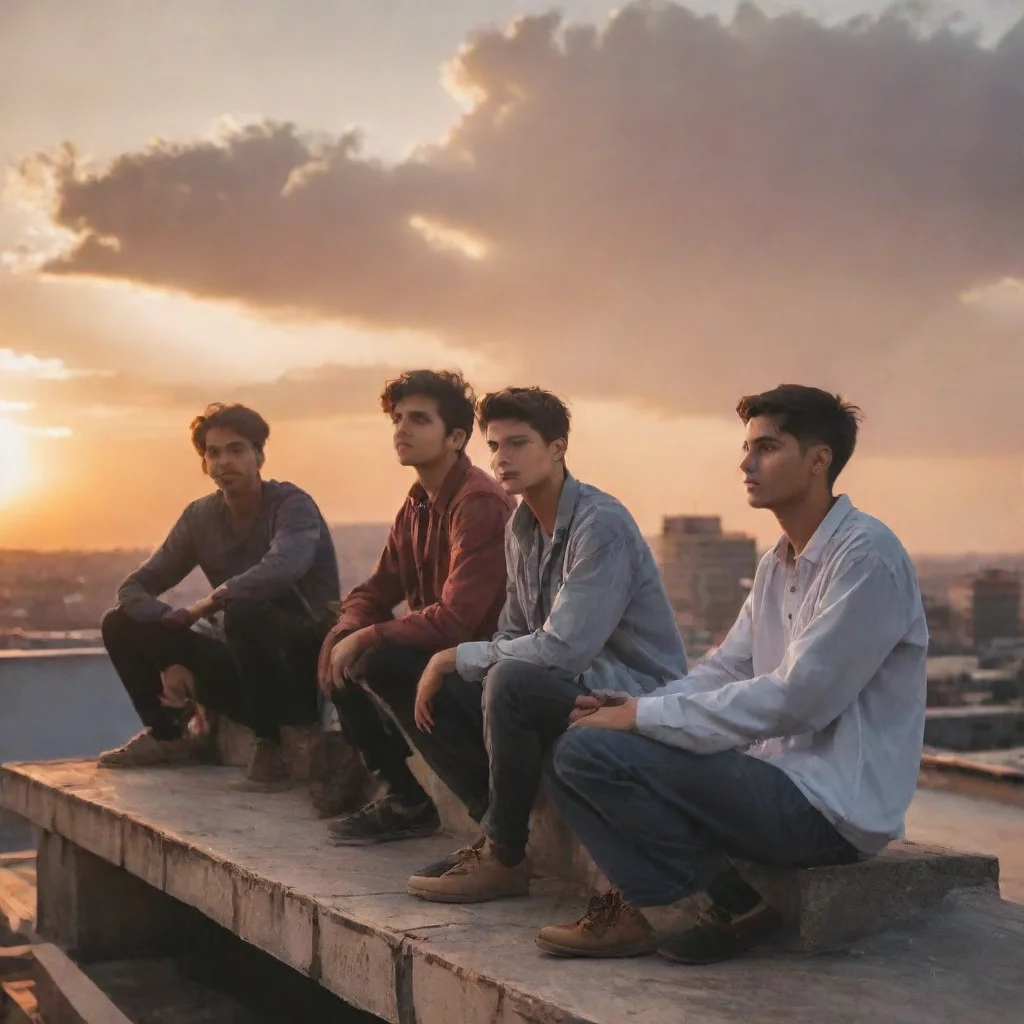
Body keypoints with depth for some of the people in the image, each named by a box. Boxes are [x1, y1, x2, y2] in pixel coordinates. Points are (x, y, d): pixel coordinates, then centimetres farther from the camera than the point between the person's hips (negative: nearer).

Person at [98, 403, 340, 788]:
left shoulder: (292, 505, -14)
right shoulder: (201, 516, 4)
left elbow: (280, 570, -36)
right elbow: (134, 588, 1)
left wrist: (209, 602, -23)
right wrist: (169, 655, -16)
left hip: (305, 661, -6)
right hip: (243, 662, 6)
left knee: (243, 609, -36)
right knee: (121, 624, -1)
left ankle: (272, 741, -19)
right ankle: (167, 735, 15)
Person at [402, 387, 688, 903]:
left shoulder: (601, 525, -20)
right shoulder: (522, 526, 8)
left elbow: (561, 650, -27)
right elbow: (513, 635, 13)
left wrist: (454, 657, -17)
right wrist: (444, 668, -6)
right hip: (572, 684, 9)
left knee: (510, 683, -33)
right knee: (434, 693, -4)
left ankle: (505, 858, -16)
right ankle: (496, 828, 5)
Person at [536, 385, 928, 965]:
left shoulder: (865, 555, -15)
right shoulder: (779, 563, 15)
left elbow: (795, 698, -21)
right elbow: (725, 672, 14)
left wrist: (647, 717, -17)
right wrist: (636, 706, -5)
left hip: (832, 804, -9)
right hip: (783, 777, 9)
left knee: (591, 753, -20)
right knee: (575, 750, 3)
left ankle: (735, 906, -6)